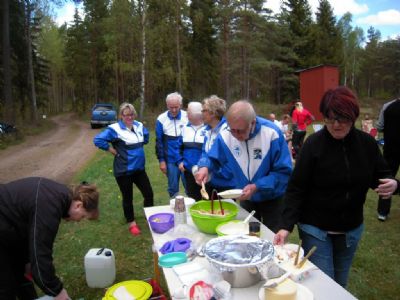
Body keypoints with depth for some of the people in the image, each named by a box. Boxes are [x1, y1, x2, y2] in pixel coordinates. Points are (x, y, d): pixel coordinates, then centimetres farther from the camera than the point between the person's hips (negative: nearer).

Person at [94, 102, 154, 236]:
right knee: (128, 197, 10)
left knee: (149, 193, 10)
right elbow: (98, 140, -24)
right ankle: (131, 223, 30)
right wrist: (113, 151, -18)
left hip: (139, 168, 6)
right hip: (124, 170, -5)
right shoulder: (115, 129, -16)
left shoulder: (139, 126, 4)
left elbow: (146, 136, 24)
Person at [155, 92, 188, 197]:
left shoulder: (188, 117, -5)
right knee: (173, 188, 11)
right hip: (170, 160, 1)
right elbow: (159, 141, 2)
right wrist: (161, 160, -1)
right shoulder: (161, 119, -3)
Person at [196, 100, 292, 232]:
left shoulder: (272, 134, -27)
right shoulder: (225, 135, -15)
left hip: (272, 199, -3)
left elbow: (283, 171, -22)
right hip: (246, 199, 4)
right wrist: (205, 167, -23)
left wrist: (257, 187, -33)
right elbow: (212, 158, 1)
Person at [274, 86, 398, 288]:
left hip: (351, 230, 4)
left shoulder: (366, 143, -5)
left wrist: (390, 183, -17)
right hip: (316, 229, -4)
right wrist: (286, 226, -24)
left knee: (339, 286, 19)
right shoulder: (314, 143, -16)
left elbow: (380, 175, 7)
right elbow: (296, 189, -16)